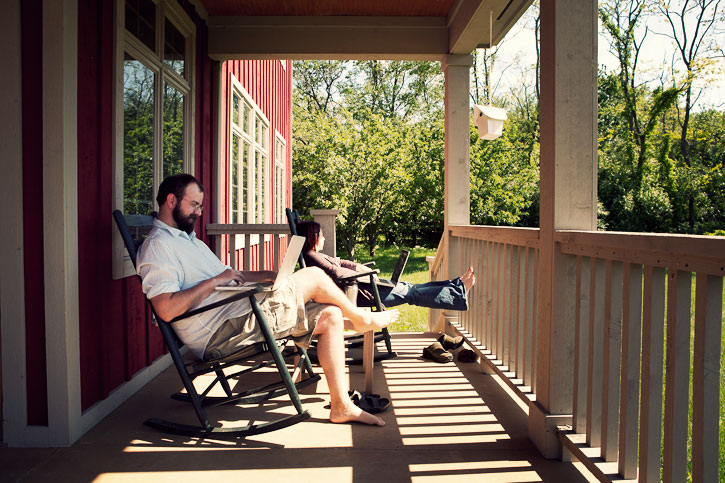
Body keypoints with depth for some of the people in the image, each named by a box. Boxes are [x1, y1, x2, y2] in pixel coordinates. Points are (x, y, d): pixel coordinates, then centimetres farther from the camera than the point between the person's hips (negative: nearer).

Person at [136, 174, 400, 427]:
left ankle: (341, 405, 3)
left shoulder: (189, 239, 25)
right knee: (314, 276, -11)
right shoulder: (157, 245, -8)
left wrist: (276, 275, 13)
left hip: (237, 316, 10)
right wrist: (215, 280, -17)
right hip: (220, 332, -10)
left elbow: (231, 278, 26)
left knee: (330, 317, 0)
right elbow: (167, 309, -22)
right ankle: (361, 318, 16)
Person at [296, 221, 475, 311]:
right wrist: (363, 274, -12)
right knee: (409, 292, -6)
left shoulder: (317, 256, 17)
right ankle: (459, 294, 0)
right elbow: (337, 273, -25)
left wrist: (359, 268, 10)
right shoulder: (311, 256, -15)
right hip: (356, 294, -11)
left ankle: (457, 285, 10)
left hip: (355, 287, 11)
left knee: (408, 287, 8)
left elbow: (341, 263, 26)